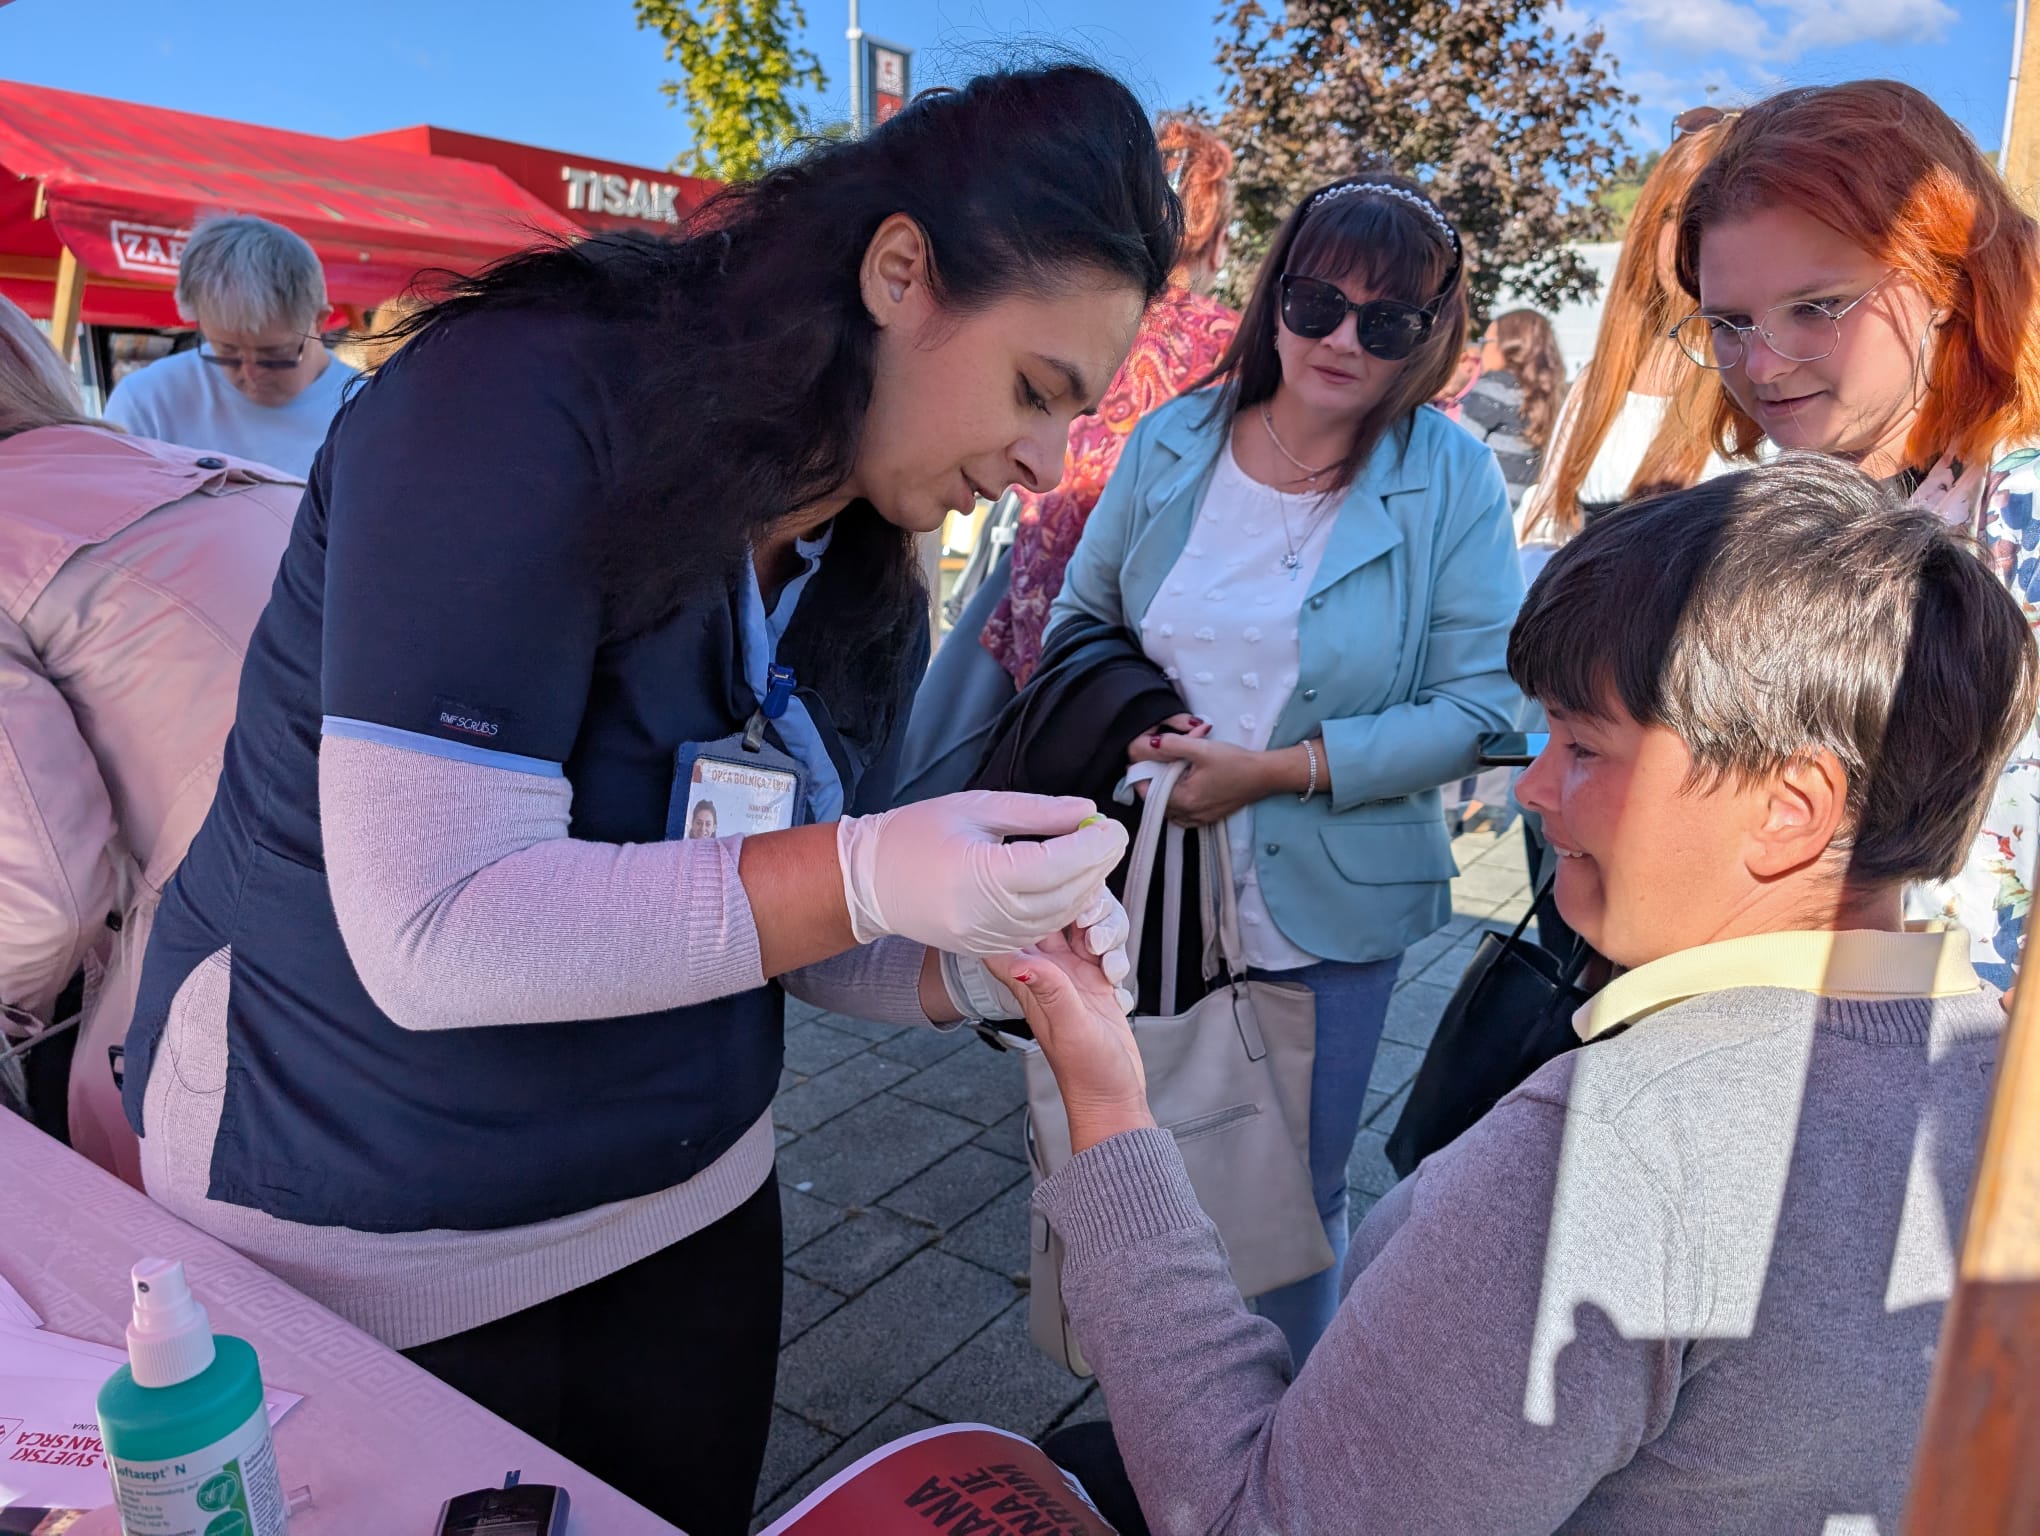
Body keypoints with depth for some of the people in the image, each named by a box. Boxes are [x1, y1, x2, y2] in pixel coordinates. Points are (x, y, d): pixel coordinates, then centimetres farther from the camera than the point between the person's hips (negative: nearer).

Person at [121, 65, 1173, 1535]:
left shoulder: (870, 576, -2)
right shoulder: (518, 407, -25)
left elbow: (786, 914, 3)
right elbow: (433, 933, -30)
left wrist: (978, 961, -16)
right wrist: (868, 875, -37)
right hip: (366, 1237, -6)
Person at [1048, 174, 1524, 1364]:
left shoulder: (1454, 481, -9)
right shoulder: (1173, 443, -1)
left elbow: (1481, 702, -12)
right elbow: (1082, 612, 11)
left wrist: (1277, 770, -20)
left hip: (1330, 908, -2)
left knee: (1301, 1192, 14)